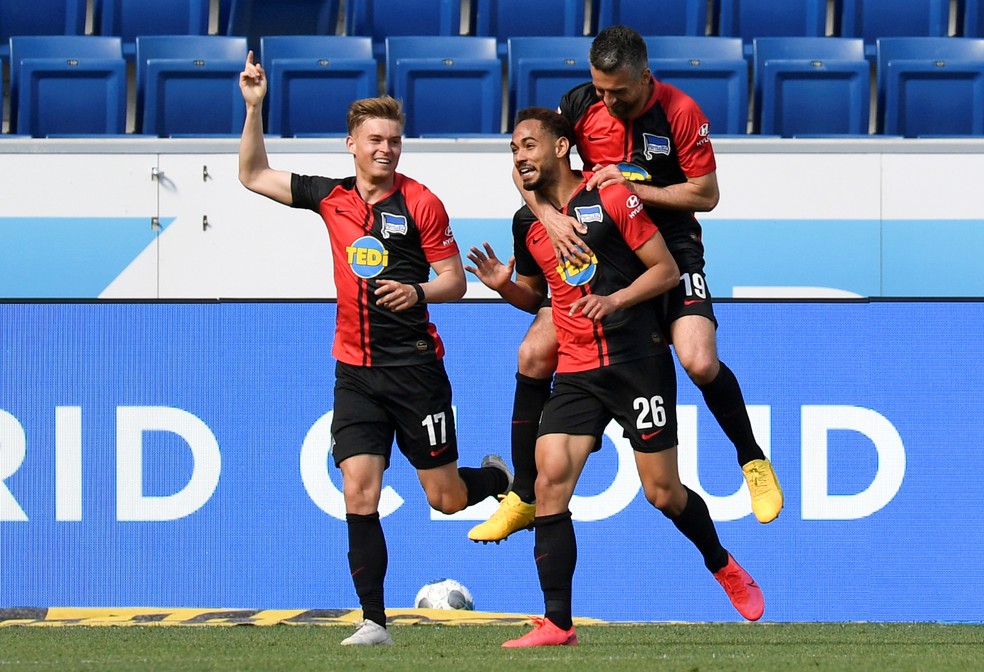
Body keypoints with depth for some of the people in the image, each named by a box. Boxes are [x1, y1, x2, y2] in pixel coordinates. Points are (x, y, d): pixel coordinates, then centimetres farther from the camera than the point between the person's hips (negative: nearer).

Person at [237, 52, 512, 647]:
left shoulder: (419, 203, -5)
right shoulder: (331, 197, 7)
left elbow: (455, 281, -3)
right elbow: (254, 176, 15)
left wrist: (418, 291, -23)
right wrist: (254, 107, 5)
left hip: (415, 366, -3)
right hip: (356, 369, 3)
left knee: (446, 497, 2)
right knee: (359, 492, -9)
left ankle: (499, 478, 37)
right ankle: (374, 622, -4)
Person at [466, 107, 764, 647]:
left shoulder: (611, 198, -7)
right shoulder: (527, 223, 10)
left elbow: (667, 270, -5)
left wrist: (615, 300, -19)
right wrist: (505, 286, 2)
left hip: (637, 360, -4)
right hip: (576, 372, 4)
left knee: (662, 491, 2)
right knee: (550, 481, -13)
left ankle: (723, 567, 32)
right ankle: (557, 624, -11)